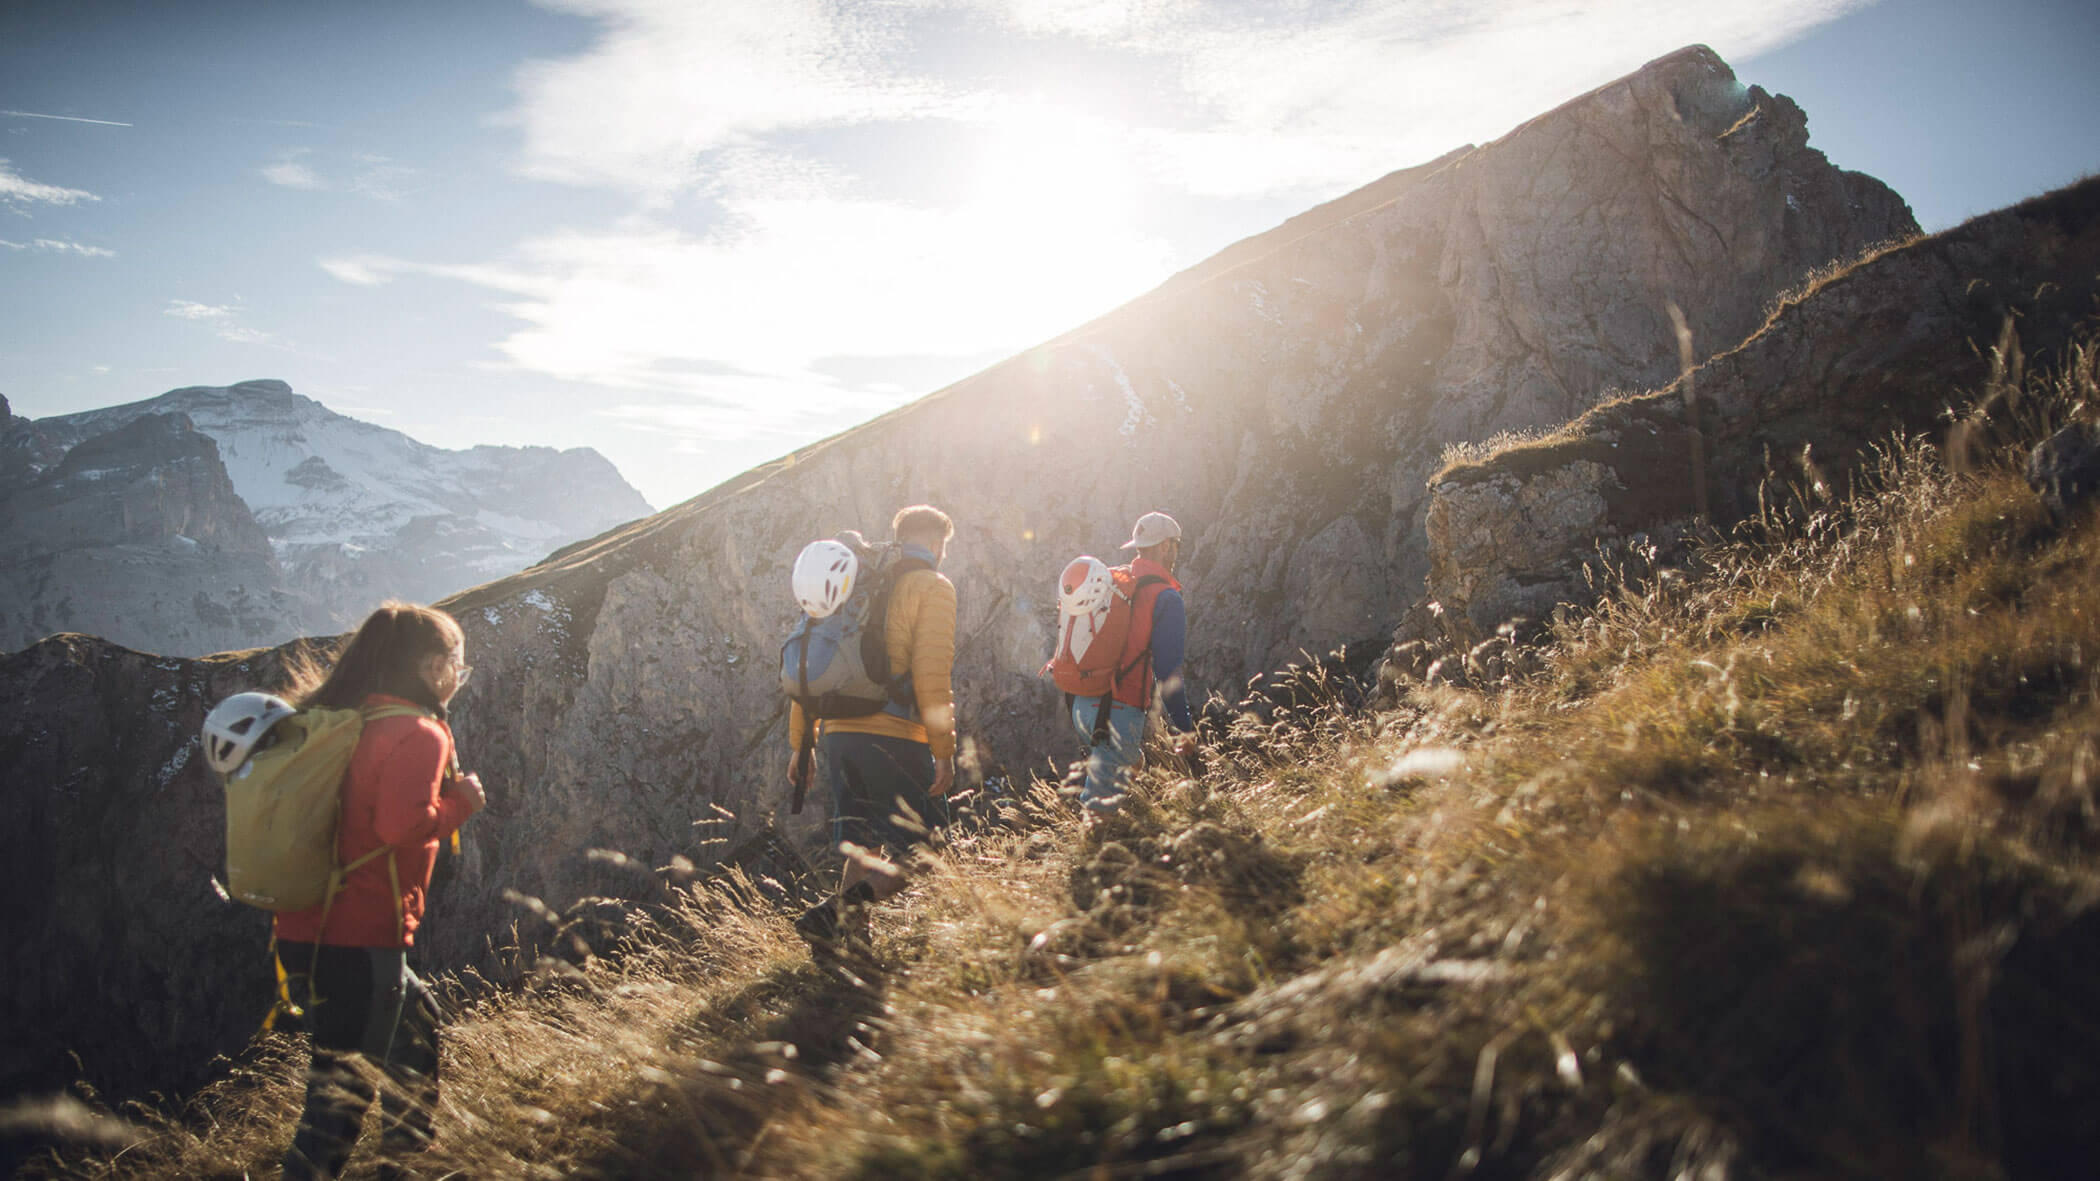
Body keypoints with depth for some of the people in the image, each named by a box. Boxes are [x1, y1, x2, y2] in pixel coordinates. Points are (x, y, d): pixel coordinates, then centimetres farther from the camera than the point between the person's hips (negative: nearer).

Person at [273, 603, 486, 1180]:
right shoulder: (418, 732, -13)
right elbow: (404, 824, -25)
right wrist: (461, 801, -8)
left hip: (307, 932, 9)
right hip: (359, 942, -9)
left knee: (420, 1026, 22)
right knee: (341, 1086, 2)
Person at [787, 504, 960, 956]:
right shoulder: (932, 587, 0)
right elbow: (932, 675, -13)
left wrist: (800, 743, 21)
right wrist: (944, 750, -10)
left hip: (837, 735, 7)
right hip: (895, 738, -7)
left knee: (864, 848, 19)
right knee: (921, 850, 2)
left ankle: (851, 934, 7)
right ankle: (838, 910, -16)